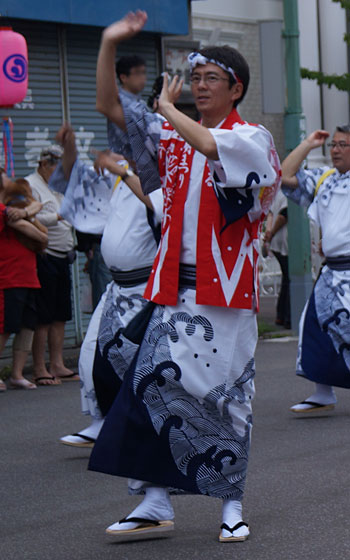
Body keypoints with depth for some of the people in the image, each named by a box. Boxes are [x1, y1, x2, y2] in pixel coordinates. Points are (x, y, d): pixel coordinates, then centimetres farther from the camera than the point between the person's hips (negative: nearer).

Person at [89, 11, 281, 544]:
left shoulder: (252, 138, -3)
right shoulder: (173, 137, 14)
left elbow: (211, 146, -25)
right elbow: (110, 106, 11)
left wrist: (169, 110, -9)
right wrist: (109, 45, 0)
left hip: (226, 289, -5)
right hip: (175, 286, 5)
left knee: (223, 394, -1)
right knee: (157, 382, -2)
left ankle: (232, 504, 12)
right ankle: (156, 504, 4)